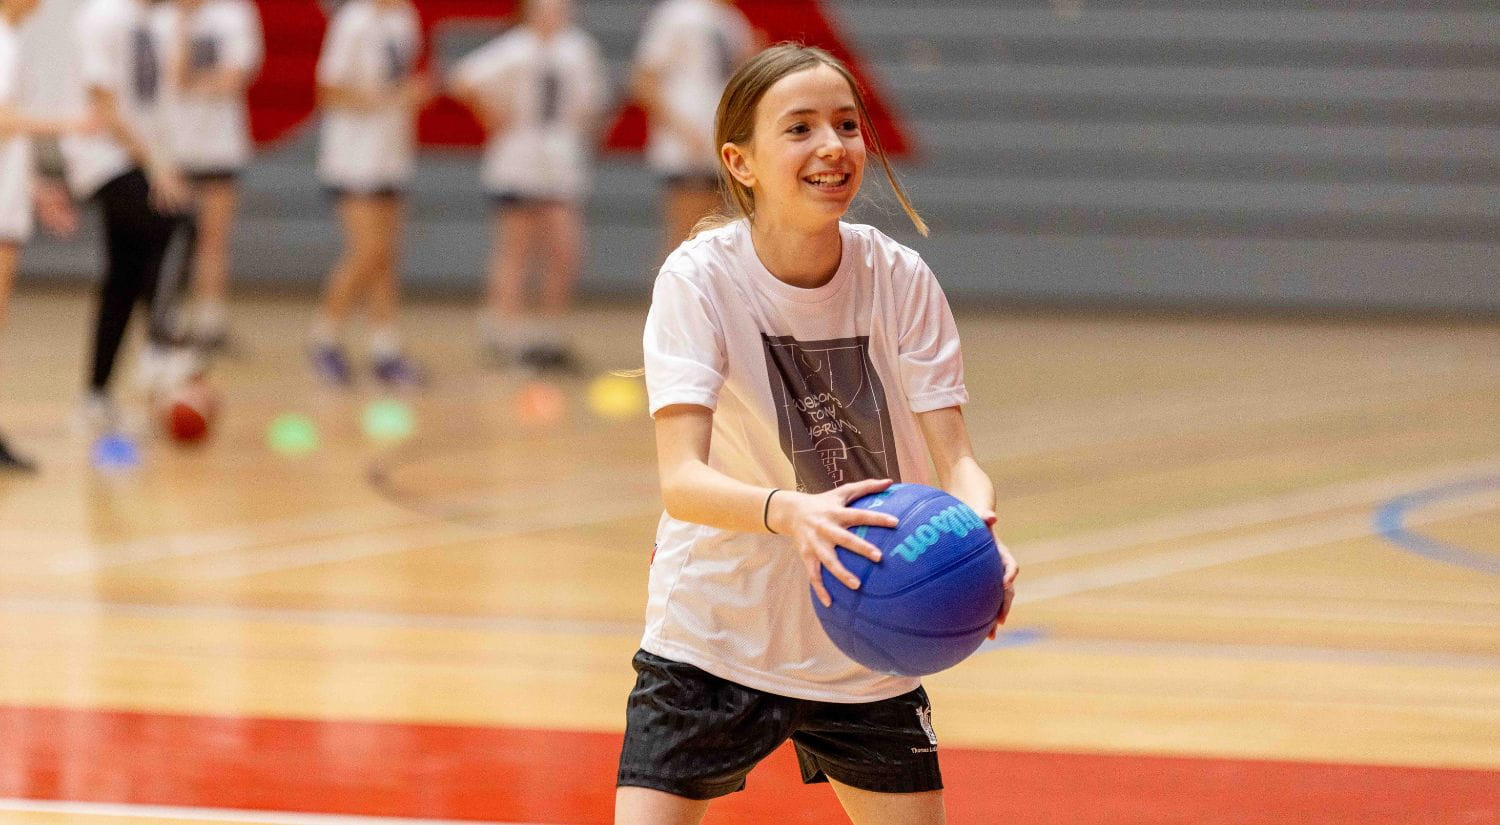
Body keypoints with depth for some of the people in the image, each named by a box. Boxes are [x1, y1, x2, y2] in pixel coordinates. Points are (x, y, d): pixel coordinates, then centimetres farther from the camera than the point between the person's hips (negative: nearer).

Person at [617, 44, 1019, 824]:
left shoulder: (898, 278, -7)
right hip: (711, 639, -3)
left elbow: (953, 456, -11)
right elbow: (681, 480, -26)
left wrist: (976, 529, -34)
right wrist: (788, 512, -47)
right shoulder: (700, 278, -16)